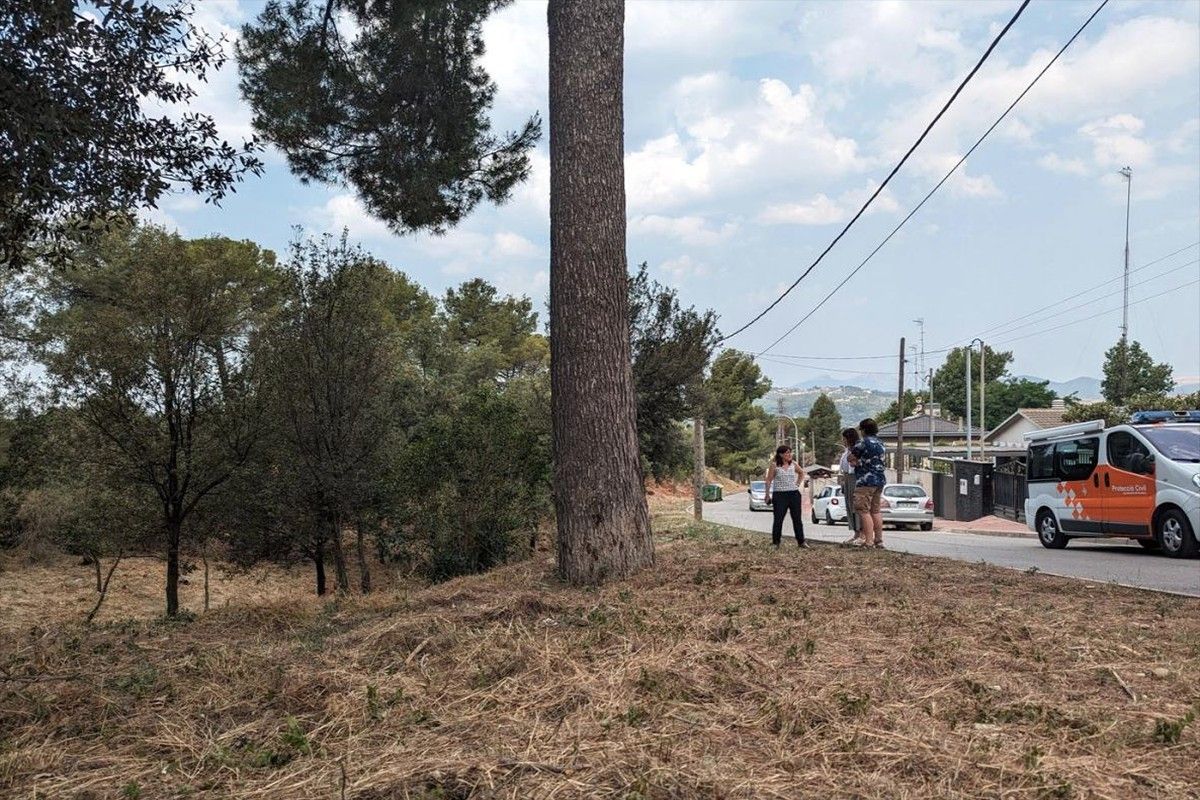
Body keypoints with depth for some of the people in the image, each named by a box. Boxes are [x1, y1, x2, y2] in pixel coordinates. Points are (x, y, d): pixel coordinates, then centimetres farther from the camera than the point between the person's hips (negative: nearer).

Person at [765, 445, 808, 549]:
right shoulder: (774, 465, -5)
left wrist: (797, 484, 13)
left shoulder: (793, 464, 6)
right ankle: (776, 542, 4)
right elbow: (769, 480, -3)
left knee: (797, 518, 7)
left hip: (794, 494, 4)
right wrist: (767, 495, -6)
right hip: (779, 495, -4)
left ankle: (801, 542, 16)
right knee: (778, 519, -4)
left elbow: (801, 473, 25)